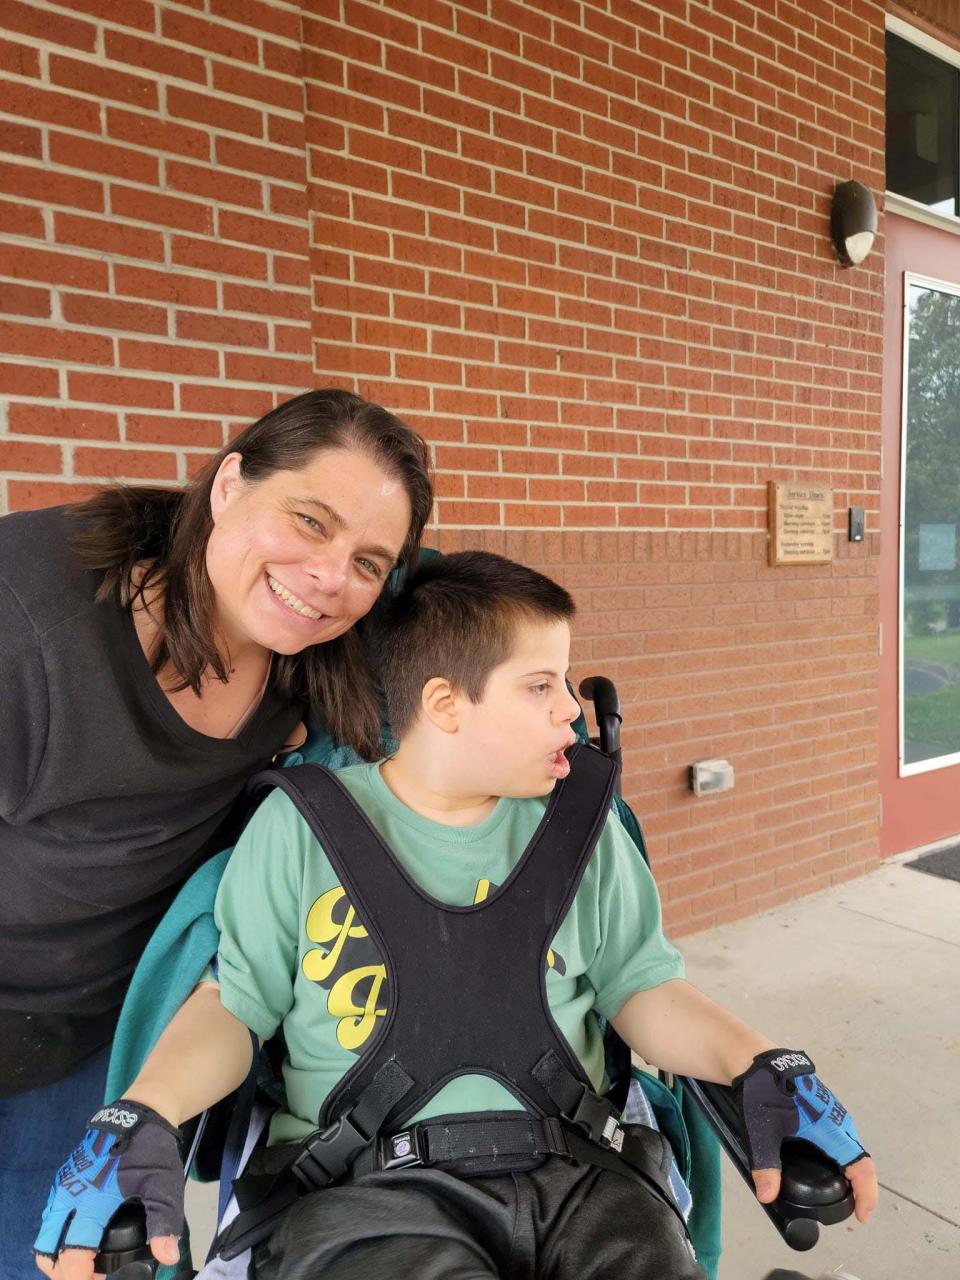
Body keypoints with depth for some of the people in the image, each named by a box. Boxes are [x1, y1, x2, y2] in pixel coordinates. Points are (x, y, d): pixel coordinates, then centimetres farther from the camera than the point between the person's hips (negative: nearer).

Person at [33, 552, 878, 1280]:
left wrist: (760, 1068, -6)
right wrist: (141, 1118, -12)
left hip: (574, 1170, 3)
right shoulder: (304, 825, -1)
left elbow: (641, 988, 9)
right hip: (370, 1184, -2)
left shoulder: (578, 822, 6)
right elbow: (235, 1001, 4)